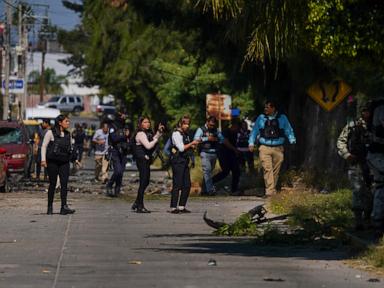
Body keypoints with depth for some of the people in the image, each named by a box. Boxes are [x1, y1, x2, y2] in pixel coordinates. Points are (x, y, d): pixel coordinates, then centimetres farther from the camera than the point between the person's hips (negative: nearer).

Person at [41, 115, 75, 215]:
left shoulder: (68, 134, 11)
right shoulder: (50, 133, -3)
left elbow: (70, 147, 21)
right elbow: (44, 146, -3)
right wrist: (43, 160, -11)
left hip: (64, 162, 4)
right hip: (53, 162, -4)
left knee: (64, 183, -8)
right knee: (53, 184, 1)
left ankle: (64, 207, -13)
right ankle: (50, 207, 12)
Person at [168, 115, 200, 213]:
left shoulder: (185, 134, 17)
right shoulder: (176, 133, -10)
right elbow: (181, 148, -18)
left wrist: (193, 146, 6)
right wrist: (191, 144, -9)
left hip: (185, 161, 9)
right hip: (177, 162, -9)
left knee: (187, 185, 7)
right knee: (177, 185, -8)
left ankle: (181, 206, 13)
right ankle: (173, 207, -6)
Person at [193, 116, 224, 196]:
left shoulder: (216, 131, 18)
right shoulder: (201, 129, 3)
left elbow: (222, 139, 17)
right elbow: (196, 138, -10)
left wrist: (216, 139, -4)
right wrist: (207, 138, -14)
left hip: (214, 153, 6)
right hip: (205, 153, -6)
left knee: (210, 171, 7)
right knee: (207, 170, -16)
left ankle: (204, 190, 14)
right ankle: (210, 189, -22)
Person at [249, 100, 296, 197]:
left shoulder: (282, 118, 9)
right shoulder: (261, 118, 11)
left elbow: (288, 130, 11)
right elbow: (254, 131, 17)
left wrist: (292, 140, -5)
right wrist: (251, 143, 8)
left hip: (278, 148, 1)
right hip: (264, 148, -1)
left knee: (276, 170, 3)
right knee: (267, 169, -14)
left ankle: (273, 189, 16)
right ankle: (269, 190, -20)